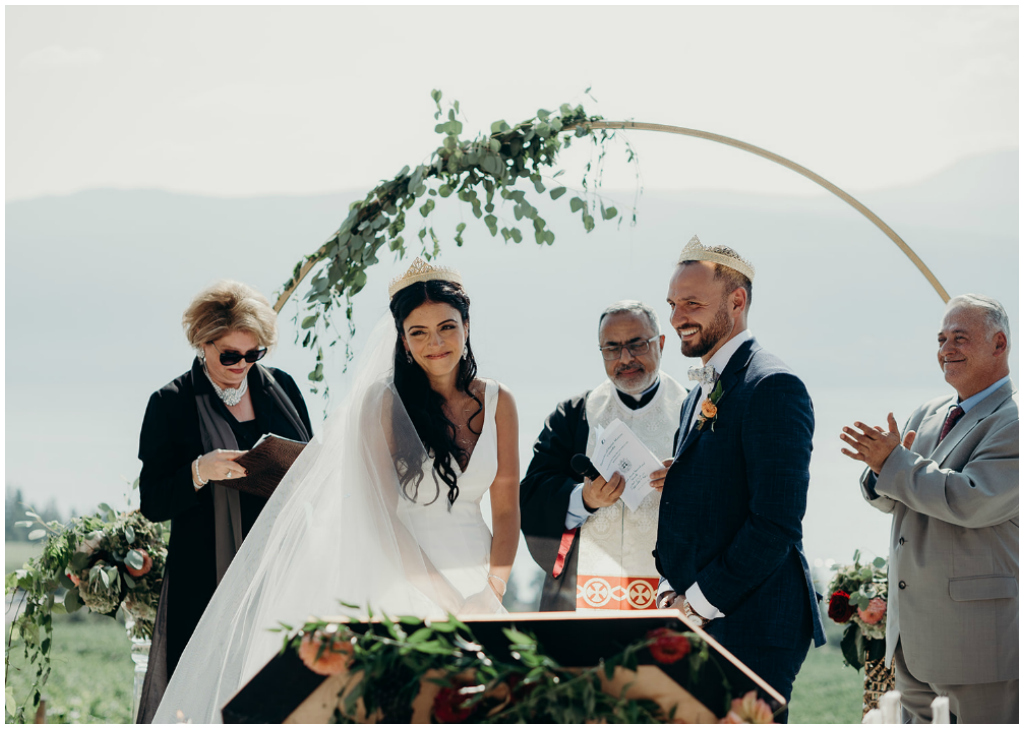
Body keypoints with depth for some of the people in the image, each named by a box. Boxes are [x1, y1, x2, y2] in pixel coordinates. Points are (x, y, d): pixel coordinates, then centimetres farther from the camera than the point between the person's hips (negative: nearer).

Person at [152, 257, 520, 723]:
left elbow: (507, 510, 8)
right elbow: (380, 516, -9)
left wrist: (491, 594, -8)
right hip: (407, 589, -4)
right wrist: (449, 601, -14)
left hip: (478, 583, 4)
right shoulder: (384, 402, -4)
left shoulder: (496, 402, 8)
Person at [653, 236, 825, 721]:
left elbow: (776, 525, -19)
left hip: (751, 628, -9)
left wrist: (697, 604, -14)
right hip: (694, 623, 9)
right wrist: (671, 590, 5)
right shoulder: (700, 395, 19)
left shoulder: (773, 387, -12)